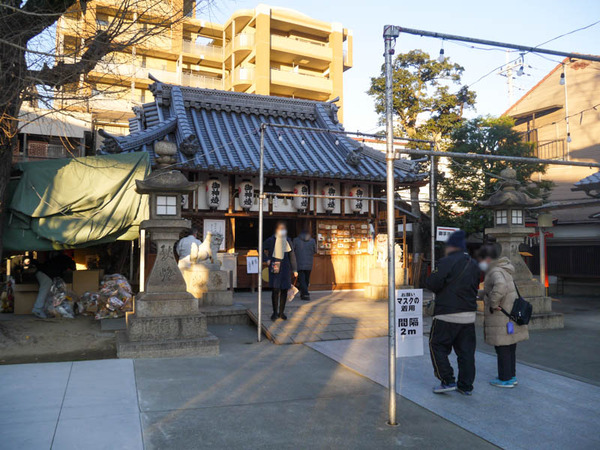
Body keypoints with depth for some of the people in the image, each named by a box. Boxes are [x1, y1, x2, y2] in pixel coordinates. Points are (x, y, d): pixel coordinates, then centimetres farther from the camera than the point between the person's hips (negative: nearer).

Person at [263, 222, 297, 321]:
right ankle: (275, 312, 7)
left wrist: (294, 270, 5)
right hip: (274, 267, -3)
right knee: (275, 290, -7)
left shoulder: (288, 241, 5)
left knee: (284, 290, 5)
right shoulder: (271, 240, -4)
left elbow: (292, 256, 8)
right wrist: (268, 259, 2)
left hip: (285, 268, 3)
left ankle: (281, 312, 17)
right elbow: (264, 249, 14)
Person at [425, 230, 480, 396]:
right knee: (466, 350, 12)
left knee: (437, 345, 7)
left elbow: (433, 284, -17)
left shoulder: (447, 261, -13)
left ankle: (448, 381, 4)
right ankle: (466, 386, 17)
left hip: (447, 314, -7)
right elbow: (475, 287, 19)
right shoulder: (473, 264, 11)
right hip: (469, 315, 7)